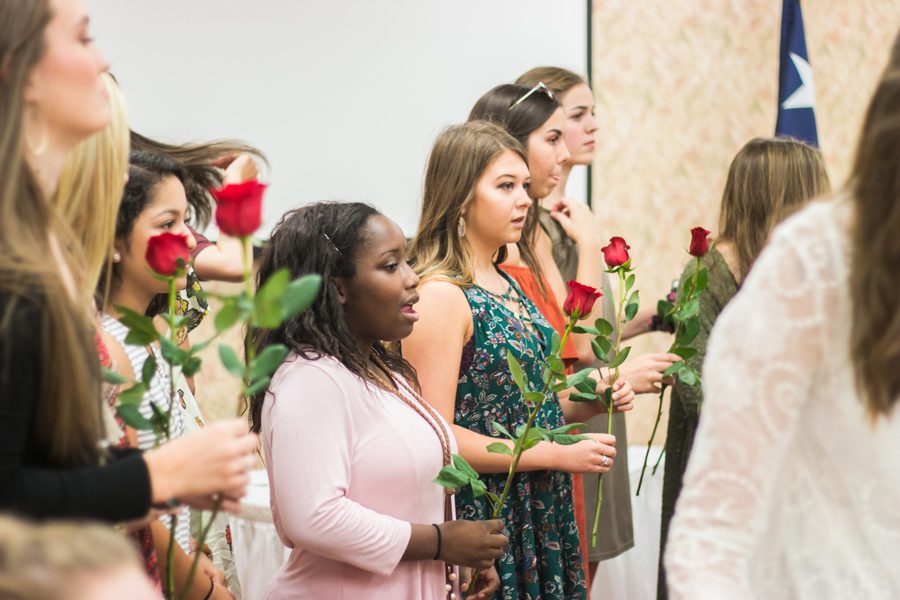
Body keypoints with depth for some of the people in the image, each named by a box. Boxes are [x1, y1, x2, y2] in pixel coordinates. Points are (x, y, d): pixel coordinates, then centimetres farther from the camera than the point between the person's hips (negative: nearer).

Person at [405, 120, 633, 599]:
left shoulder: (505, 284, 11)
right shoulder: (440, 296, -16)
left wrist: (586, 402, 3)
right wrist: (557, 454, -18)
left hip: (540, 516, 8)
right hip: (482, 518, -8)